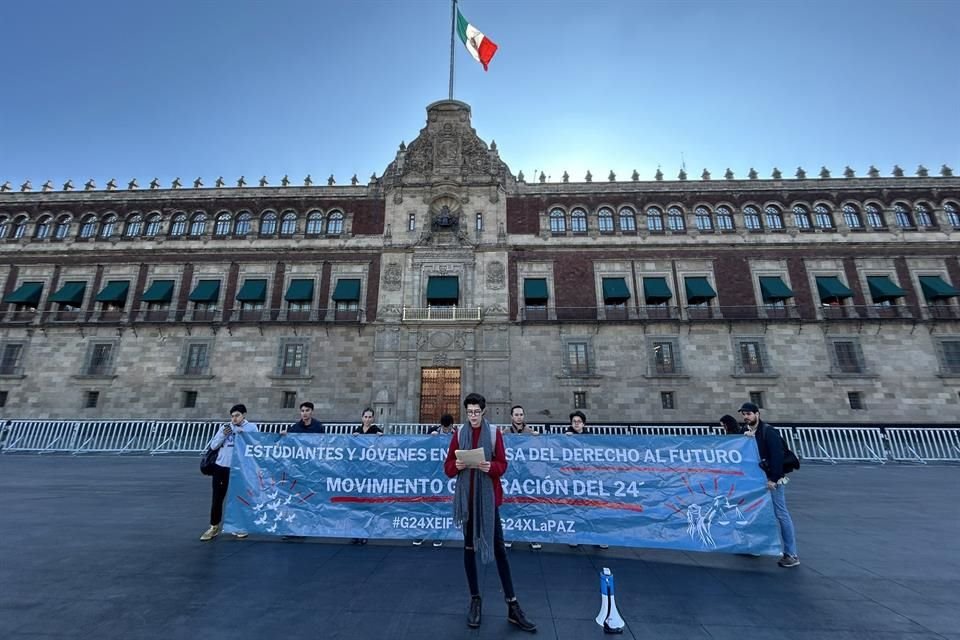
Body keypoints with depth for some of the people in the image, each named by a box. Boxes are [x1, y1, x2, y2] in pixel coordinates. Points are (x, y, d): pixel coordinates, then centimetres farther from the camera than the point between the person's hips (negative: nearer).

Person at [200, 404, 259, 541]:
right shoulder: (225, 427, 6)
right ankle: (214, 527, 24)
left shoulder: (251, 427, -1)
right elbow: (213, 446, 4)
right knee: (217, 498, 9)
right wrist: (223, 435, -12)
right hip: (221, 467, 2)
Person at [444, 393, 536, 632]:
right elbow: (448, 467, 2)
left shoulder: (494, 432, -3)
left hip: (489, 496, -1)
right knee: (469, 546, 11)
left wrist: (491, 467, -23)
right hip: (466, 497, 2)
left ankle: (513, 606, 13)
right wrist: (456, 465, -20)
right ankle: (475, 600, 27)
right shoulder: (459, 433, 1)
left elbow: (503, 465, -2)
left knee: (499, 547, 2)